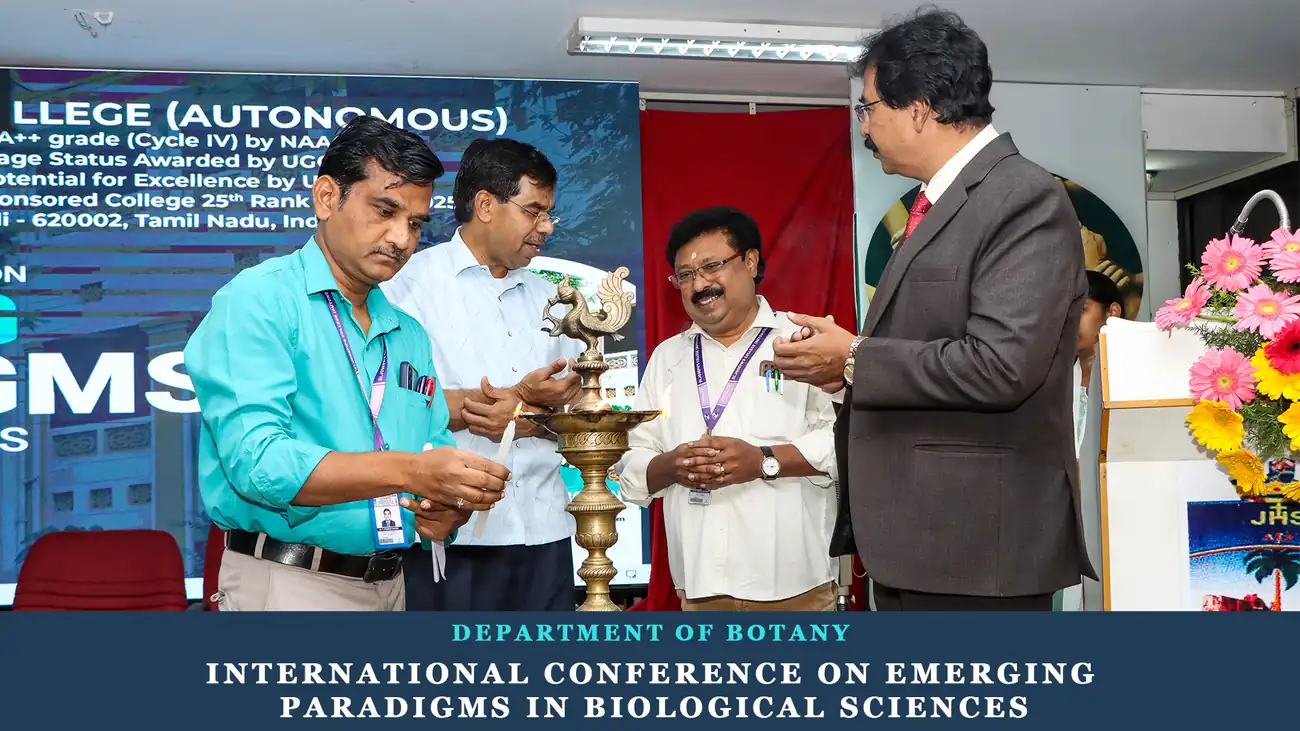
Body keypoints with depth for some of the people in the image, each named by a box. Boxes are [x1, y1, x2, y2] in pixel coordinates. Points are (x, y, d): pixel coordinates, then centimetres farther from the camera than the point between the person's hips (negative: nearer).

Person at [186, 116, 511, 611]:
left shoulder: (410, 336, 12)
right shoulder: (257, 300, -9)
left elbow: (438, 455, 15)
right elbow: (257, 460, -22)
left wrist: (451, 508, -9)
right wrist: (409, 471, -29)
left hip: (388, 585, 7)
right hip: (288, 584, -7)